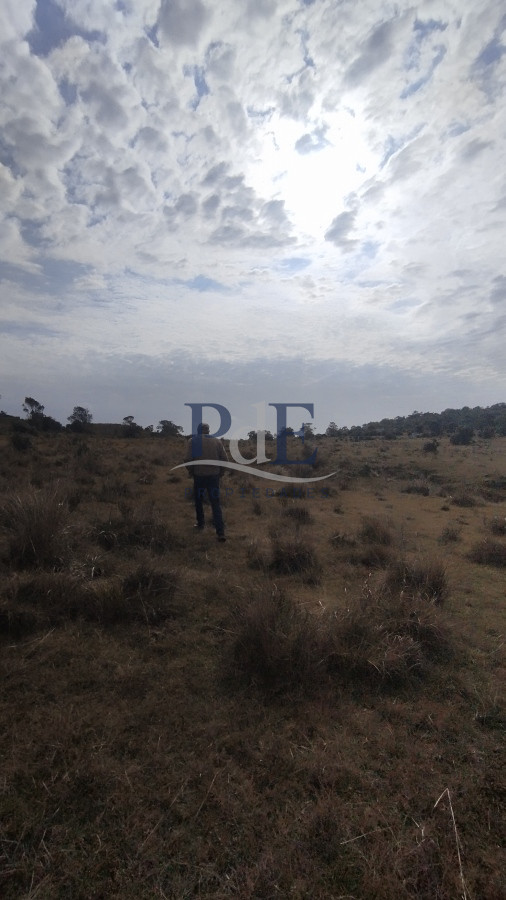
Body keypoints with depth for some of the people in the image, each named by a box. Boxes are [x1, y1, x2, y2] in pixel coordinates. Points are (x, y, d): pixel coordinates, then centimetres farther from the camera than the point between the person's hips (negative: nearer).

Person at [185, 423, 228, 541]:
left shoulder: (193, 441, -4)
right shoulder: (217, 441, 4)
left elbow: (188, 459, -13)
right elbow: (225, 459, -1)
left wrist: (190, 471, 4)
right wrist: (220, 472, 11)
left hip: (199, 476, -2)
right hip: (214, 476, 2)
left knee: (198, 500, 21)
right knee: (216, 504, 4)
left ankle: (200, 523, 37)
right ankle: (220, 532, -4)